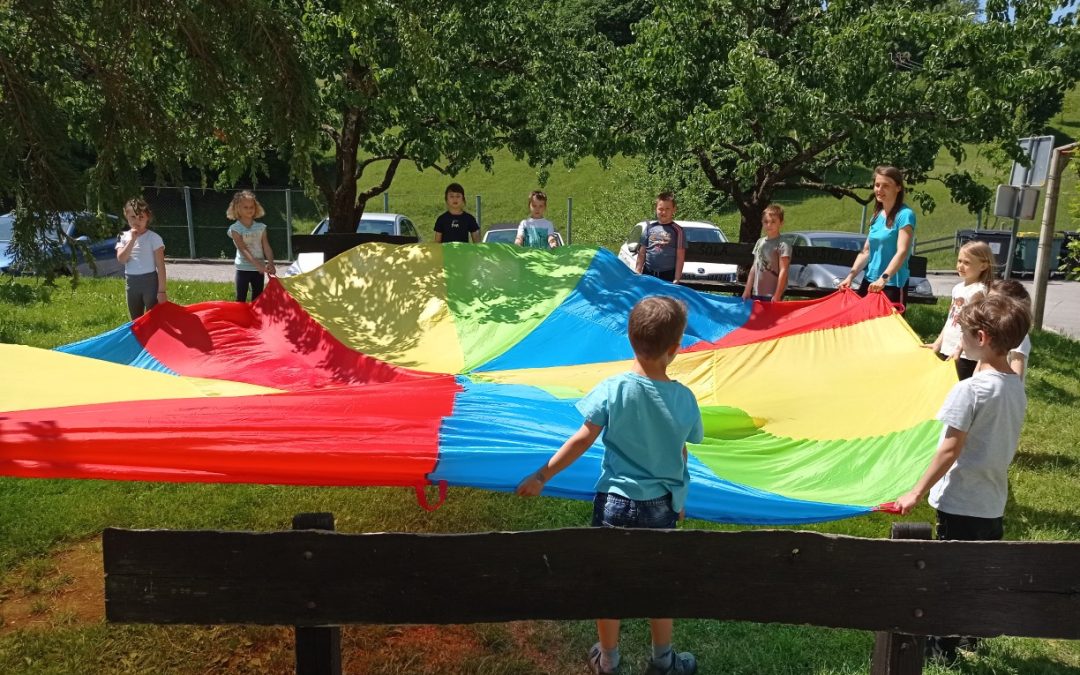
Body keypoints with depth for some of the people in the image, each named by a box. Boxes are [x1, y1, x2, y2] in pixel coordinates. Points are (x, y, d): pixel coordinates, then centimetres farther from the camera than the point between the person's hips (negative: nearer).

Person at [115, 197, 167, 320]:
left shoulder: (153, 237, -7)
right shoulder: (123, 237, 5)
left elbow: (160, 266, -9)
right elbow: (121, 259, -11)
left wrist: (162, 290, -13)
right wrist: (132, 239, -17)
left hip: (150, 281, -5)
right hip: (131, 282, 5)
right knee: (136, 321, 14)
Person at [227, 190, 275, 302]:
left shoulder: (261, 227, 4)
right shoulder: (235, 229, -8)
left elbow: (267, 247, -2)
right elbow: (243, 250, -18)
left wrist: (270, 264, -19)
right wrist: (258, 265, -29)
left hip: (259, 269, 4)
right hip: (243, 269, -4)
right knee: (241, 300, -2)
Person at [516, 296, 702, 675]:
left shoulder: (613, 389, -16)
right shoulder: (685, 399, -10)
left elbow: (582, 440, -14)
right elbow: (681, 454, 3)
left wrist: (542, 476, -5)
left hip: (615, 502, -1)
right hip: (661, 506, 2)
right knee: (659, 585, 21)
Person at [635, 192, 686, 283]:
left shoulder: (677, 230, -1)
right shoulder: (650, 227, 8)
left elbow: (680, 257, -3)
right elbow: (642, 253, 10)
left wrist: (677, 279, -9)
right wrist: (637, 273, 4)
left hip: (668, 276, -3)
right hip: (648, 273, 3)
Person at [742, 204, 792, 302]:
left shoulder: (783, 245, -8)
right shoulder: (760, 242, 12)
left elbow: (783, 271, -13)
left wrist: (777, 295, -16)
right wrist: (747, 290, 13)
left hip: (772, 295, -7)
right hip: (756, 294, 7)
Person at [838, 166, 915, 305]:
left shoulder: (904, 214, -11)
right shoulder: (877, 215, 13)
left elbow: (902, 251, -20)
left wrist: (884, 278, -31)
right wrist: (851, 276, 5)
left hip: (892, 285, -8)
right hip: (869, 281, 8)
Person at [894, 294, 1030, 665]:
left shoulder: (970, 390, -22)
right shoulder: (1017, 386, 2)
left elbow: (950, 449, -21)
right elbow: (1001, 442, 11)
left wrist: (918, 492, -15)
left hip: (961, 503, -7)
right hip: (994, 504, 7)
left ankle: (943, 648, 20)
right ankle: (972, 634, 38)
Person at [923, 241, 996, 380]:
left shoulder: (978, 291, -14)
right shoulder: (958, 288, 10)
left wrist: (959, 349, -24)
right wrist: (938, 343, 15)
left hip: (966, 354, -8)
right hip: (947, 349, 8)